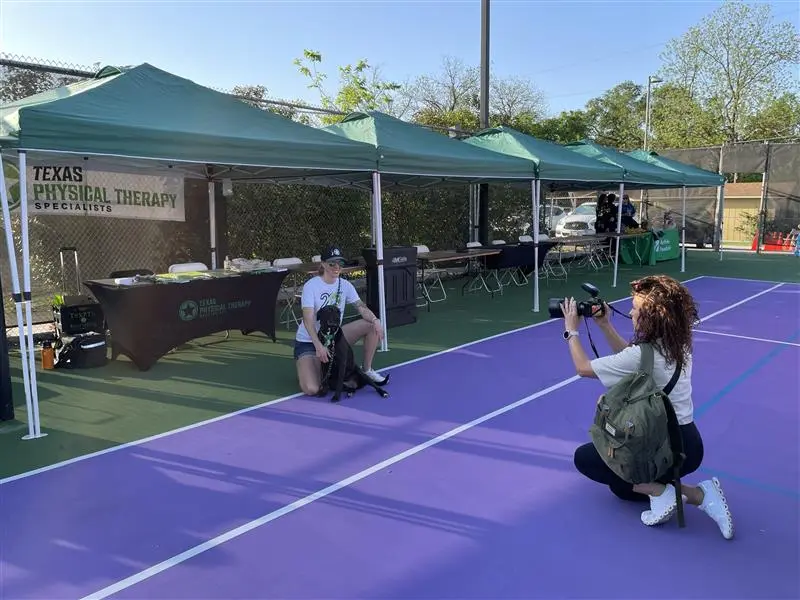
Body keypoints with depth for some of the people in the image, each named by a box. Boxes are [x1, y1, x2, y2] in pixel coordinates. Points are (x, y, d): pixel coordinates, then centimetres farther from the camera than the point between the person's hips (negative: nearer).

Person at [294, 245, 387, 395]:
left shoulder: (345, 285, -1)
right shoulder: (311, 286, -19)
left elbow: (361, 307, -5)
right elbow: (308, 321, -27)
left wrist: (375, 320, -27)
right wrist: (319, 345, -39)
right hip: (308, 342, -5)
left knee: (372, 325, -11)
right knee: (311, 389, -26)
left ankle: (367, 370, 6)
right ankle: (304, 372, 14)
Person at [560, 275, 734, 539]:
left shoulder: (643, 355, -24)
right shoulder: (676, 344, 0)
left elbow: (583, 368, -11)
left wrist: (571, 331, 1)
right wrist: (605, 325, 10)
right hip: (687, 442, 8)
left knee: (584, 458, 8)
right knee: (621, 487, 25)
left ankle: (659, 491, -4)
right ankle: (700, 494, 8)